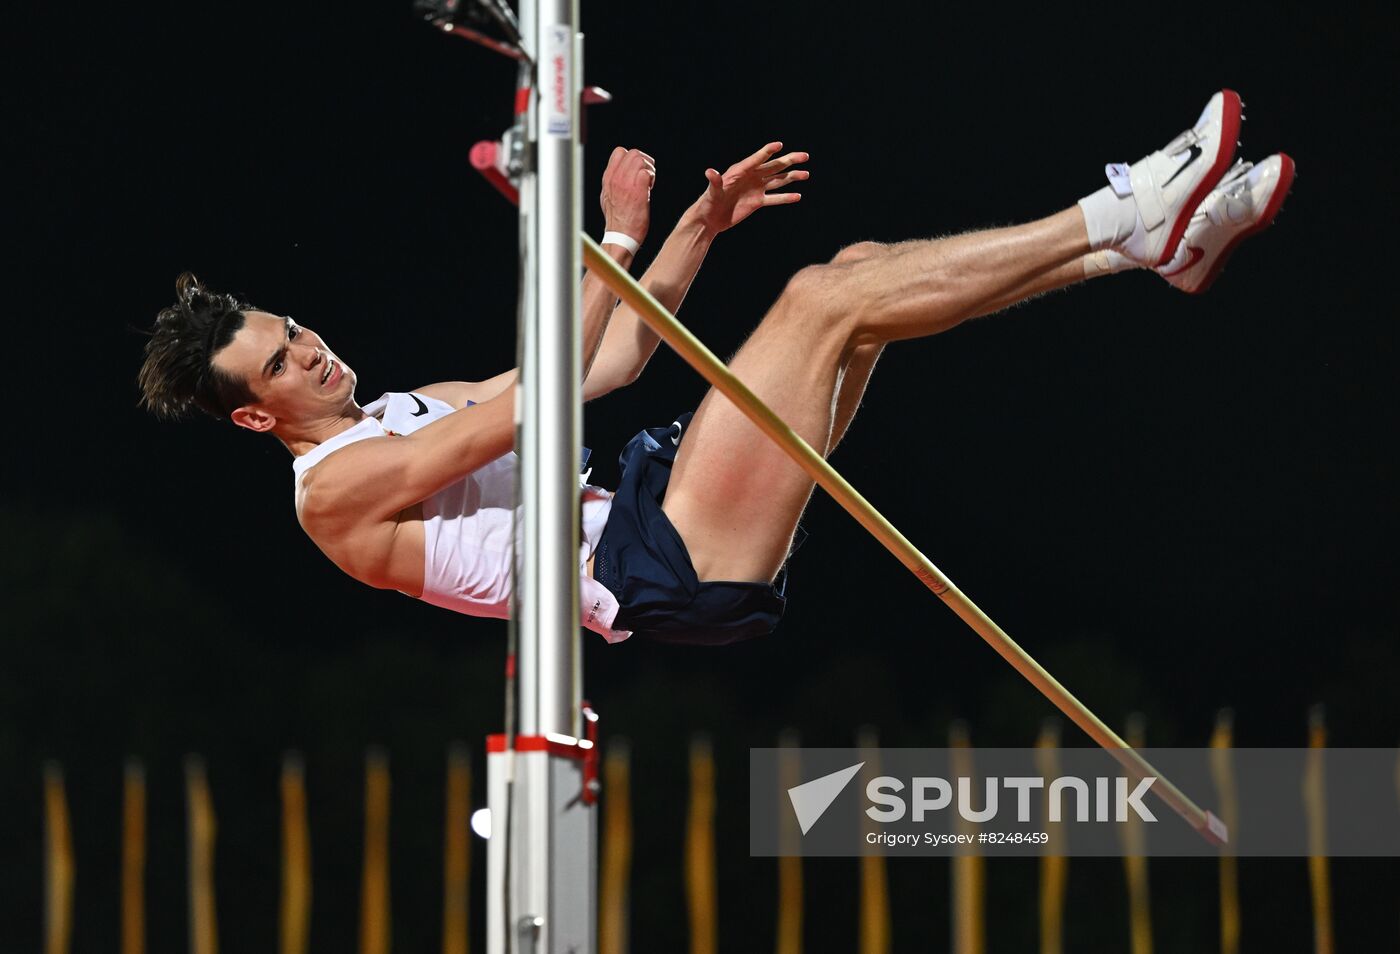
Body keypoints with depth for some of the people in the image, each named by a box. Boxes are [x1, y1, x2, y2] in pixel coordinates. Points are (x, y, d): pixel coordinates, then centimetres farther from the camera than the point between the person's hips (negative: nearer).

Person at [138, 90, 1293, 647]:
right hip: (666, 571, -10)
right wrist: (614, 239, -16)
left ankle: (1157, 236, -2)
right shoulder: (332, 486, -6)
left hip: (654, 519, 10)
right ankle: (1123, 220, -12)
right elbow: (523, 405, -17)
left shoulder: (406, 411, 24)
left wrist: (704, 222, 20)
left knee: (856, 273, 2)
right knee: (824, 298, -16)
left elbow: (613, 359, 27)